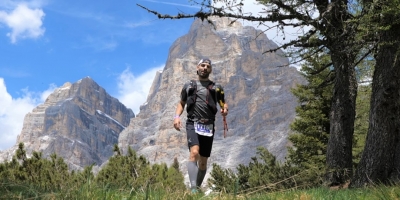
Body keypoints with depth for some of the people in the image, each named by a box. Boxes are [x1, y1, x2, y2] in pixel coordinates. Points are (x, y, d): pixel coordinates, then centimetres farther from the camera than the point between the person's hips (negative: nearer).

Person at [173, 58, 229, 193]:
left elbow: (223, 103, 18)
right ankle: (193, 188, -32)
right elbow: (181, 103, 21)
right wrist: (177, 116, 3)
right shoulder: (188, 86, 15)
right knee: (194, 152, -26)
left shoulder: (216, 88, 15)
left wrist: (225, 110, -7)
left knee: (203, 162, 6)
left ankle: (198, 187, 23)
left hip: (208, 126, 2)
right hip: (193, 124, -2)